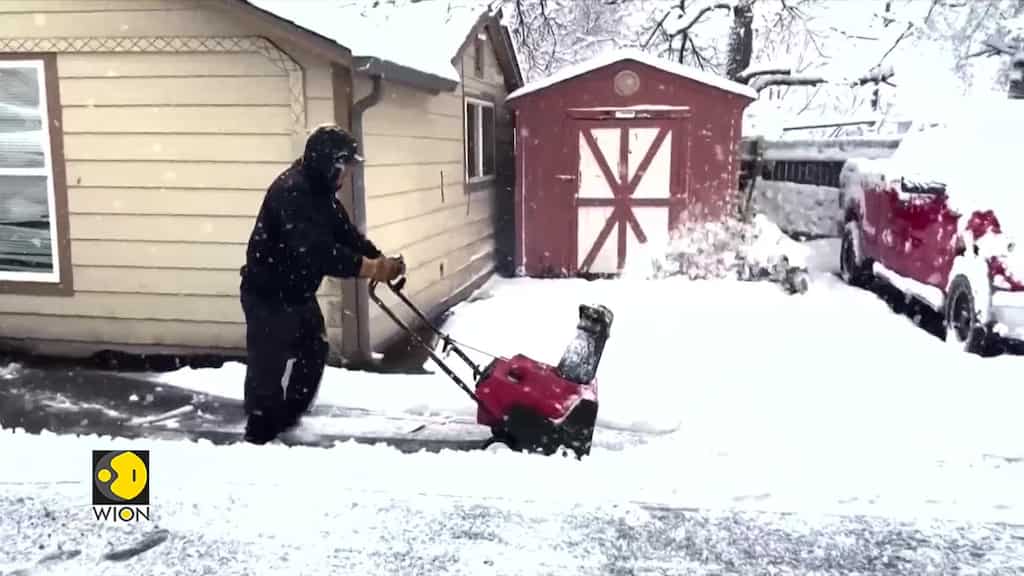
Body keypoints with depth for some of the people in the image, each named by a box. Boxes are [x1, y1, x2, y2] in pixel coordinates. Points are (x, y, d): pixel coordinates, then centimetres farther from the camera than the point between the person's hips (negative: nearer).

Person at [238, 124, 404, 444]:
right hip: (268, 296, -10)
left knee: (314, 351, 20)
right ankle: (259, 434, 9)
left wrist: (381, 260, -11)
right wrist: (370, 268, -35)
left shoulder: (320, 191, 5)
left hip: (298, 291, 10)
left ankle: (289, 416, 36)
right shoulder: (290, 191, -28)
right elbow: (314, 250, -37)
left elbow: (345, 232, 5)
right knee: (269, 366, -5)